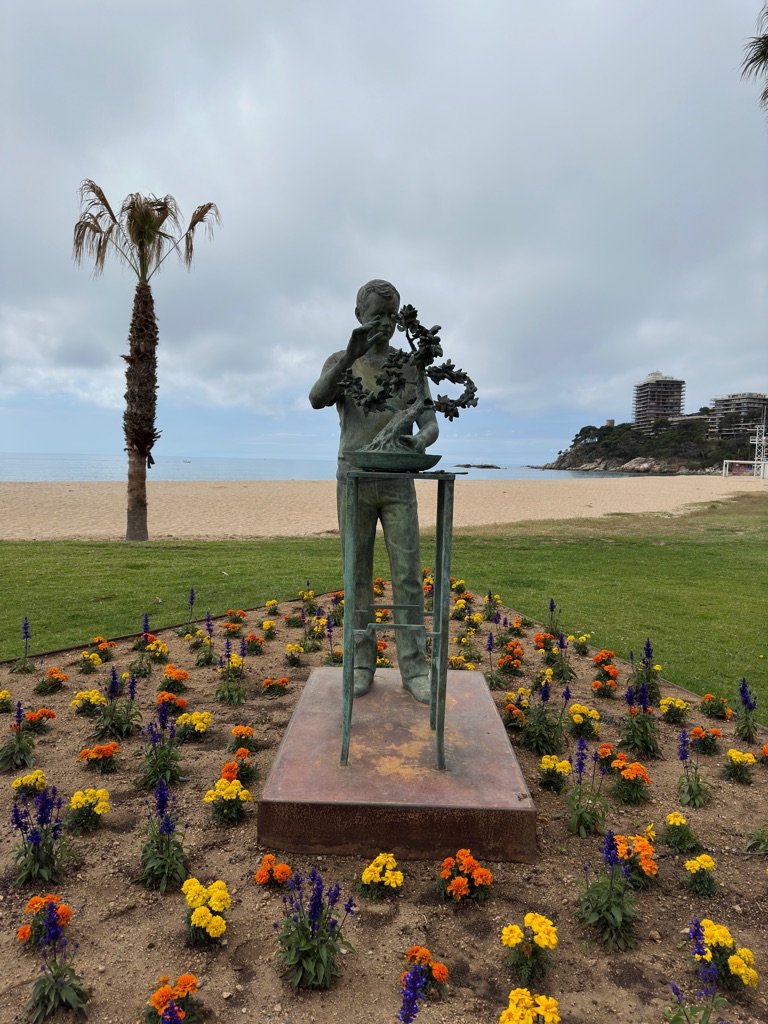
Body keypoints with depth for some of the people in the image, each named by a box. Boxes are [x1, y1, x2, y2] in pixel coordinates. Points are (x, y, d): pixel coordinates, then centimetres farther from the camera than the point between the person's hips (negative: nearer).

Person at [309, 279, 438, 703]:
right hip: (354, 484, -1)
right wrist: (351, 353, -33)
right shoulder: (338, 363, 5)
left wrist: (418, 443, -28)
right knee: (358, 576, 1)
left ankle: (414, 670, 5)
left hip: (398, 485, 1)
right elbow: (317, 400, -19)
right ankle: (362, 665, 14)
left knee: (408, 576, -4)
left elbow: (430, 426, -1)